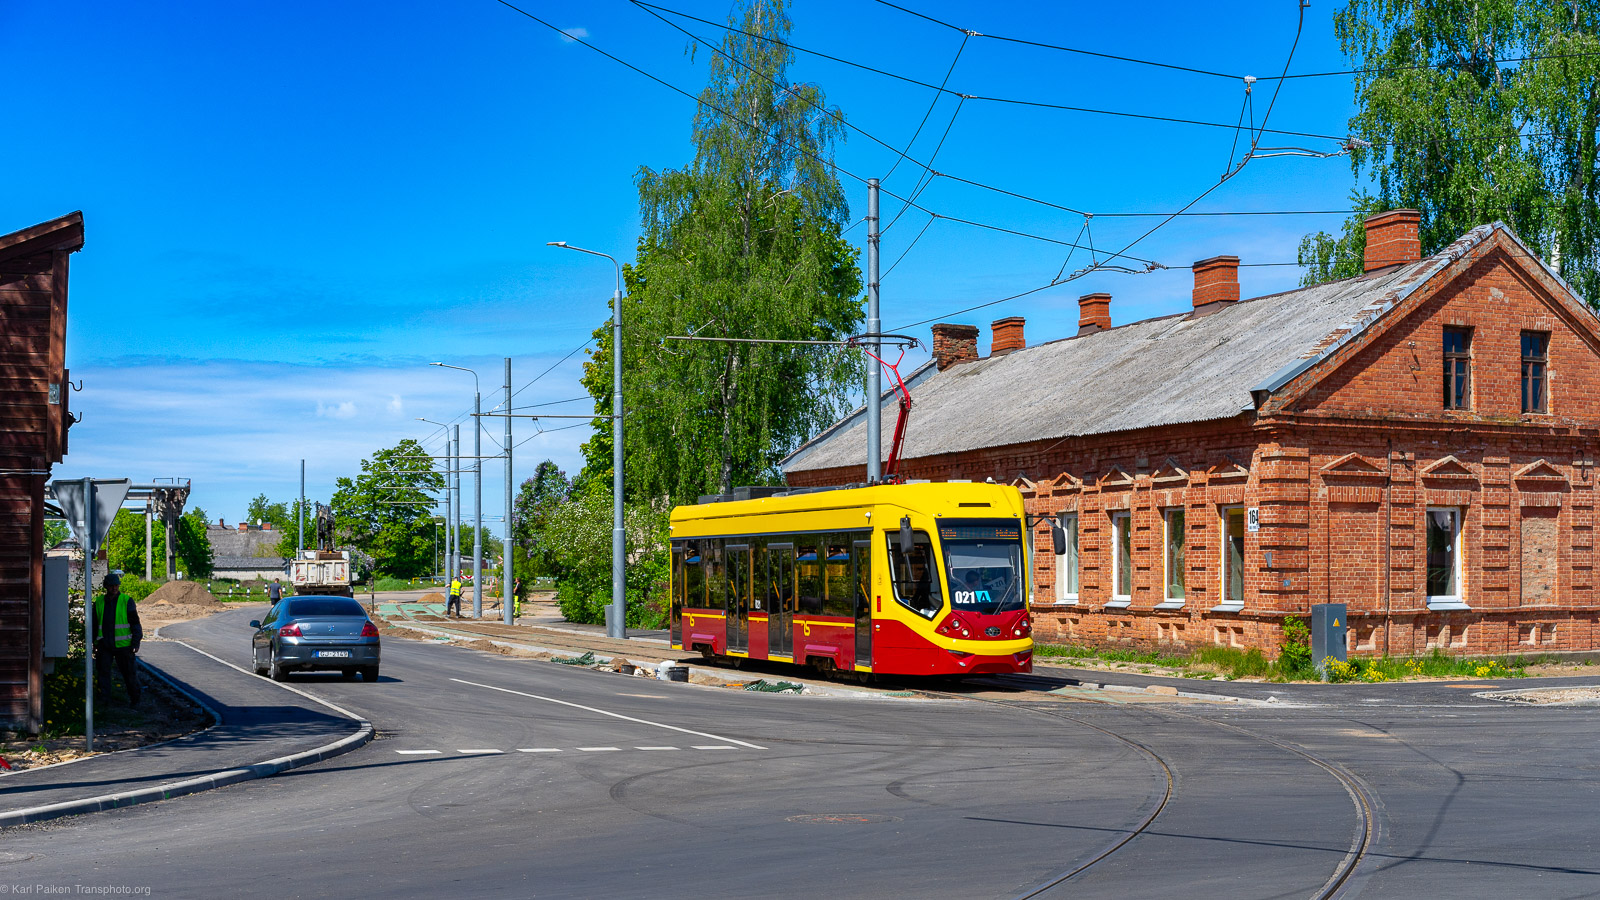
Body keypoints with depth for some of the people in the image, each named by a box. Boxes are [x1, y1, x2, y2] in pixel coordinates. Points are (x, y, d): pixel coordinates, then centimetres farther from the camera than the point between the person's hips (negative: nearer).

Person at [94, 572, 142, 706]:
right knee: (102, 670, 0)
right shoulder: (99, 602, 8)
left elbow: (135, 623, -2)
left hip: (123, 644, -3)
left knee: (129, 672, 3)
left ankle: (134, 699, 15)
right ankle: (102, 696, 9)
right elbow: (95, 624, 17)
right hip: (104, 645, 3)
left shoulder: (127, 601, -2)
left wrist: (136, 642, -6)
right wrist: (95, 643, 14)